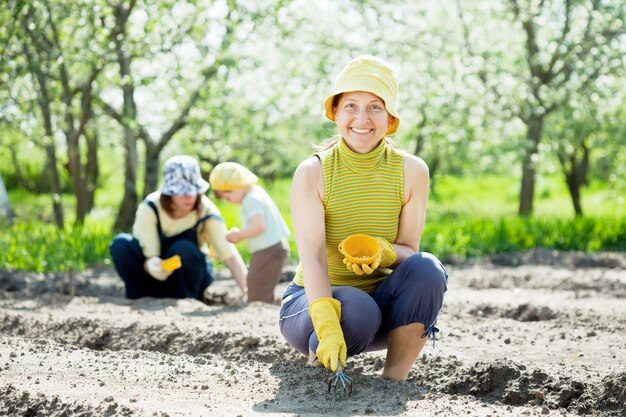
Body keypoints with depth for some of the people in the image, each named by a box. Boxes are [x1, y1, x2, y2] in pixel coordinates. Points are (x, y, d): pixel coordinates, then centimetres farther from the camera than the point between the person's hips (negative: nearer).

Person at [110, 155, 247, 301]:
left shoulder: (206, 211, -20)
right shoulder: (149, 208, -20)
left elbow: (230, 256, -26)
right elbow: (149, 255, -23)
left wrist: (248, 290, -41)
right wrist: (150, 265, -49)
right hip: (158, 276, 1)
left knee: (182, 249, -33)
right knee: (121, 244, -24)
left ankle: (186, 300, -10)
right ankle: (141, 299, -8)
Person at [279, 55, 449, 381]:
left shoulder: (411, 171, -5)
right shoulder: (313, 173, -13)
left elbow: (408, 250, -5)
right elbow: (312, 257, -24)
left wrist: (383, 252, -31)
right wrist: (328, 328, -41)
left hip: (382, 299, 3)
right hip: (315, 301, -2)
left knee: (427, 269, -27)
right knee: (357, 310, -36)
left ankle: (395, 378, -16)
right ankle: (318, 361, -2)